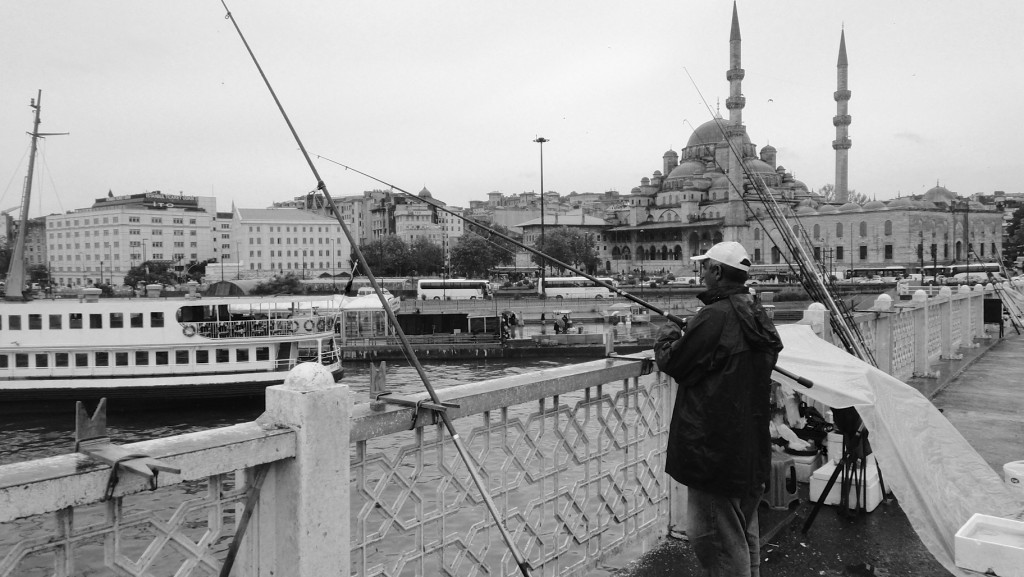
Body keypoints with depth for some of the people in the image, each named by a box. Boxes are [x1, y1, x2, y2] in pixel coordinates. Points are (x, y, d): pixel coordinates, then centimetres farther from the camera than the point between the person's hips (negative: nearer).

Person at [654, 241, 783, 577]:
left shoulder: (715, 316, -21)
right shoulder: (757, 316, 8)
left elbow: (673, 363, -13)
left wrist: (667, 337, 6)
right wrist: (686, 338, 16)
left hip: (715, 446, -9)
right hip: (752, 446, 9)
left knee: (713, 536, 2)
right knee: (743, 533, 21)